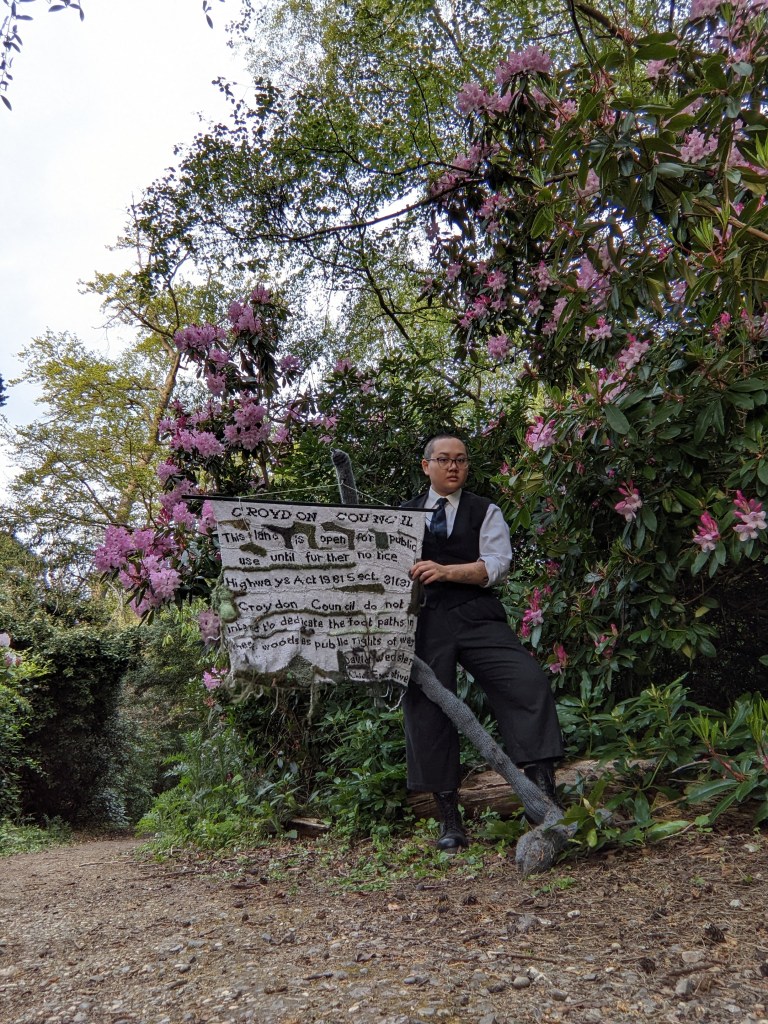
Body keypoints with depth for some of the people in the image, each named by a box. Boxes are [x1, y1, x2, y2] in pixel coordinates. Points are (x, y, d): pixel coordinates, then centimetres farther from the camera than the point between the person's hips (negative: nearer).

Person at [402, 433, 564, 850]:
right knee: (427, 711, 0)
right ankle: (449, 819, 13)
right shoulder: (403, 514, 17)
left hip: (477, 616, -1)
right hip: (423, 621, 1)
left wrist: (446, 571, -16)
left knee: (528, 682, -19)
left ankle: (543, 792, -11)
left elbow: (496, 564, -3)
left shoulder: (485, 512, 11)